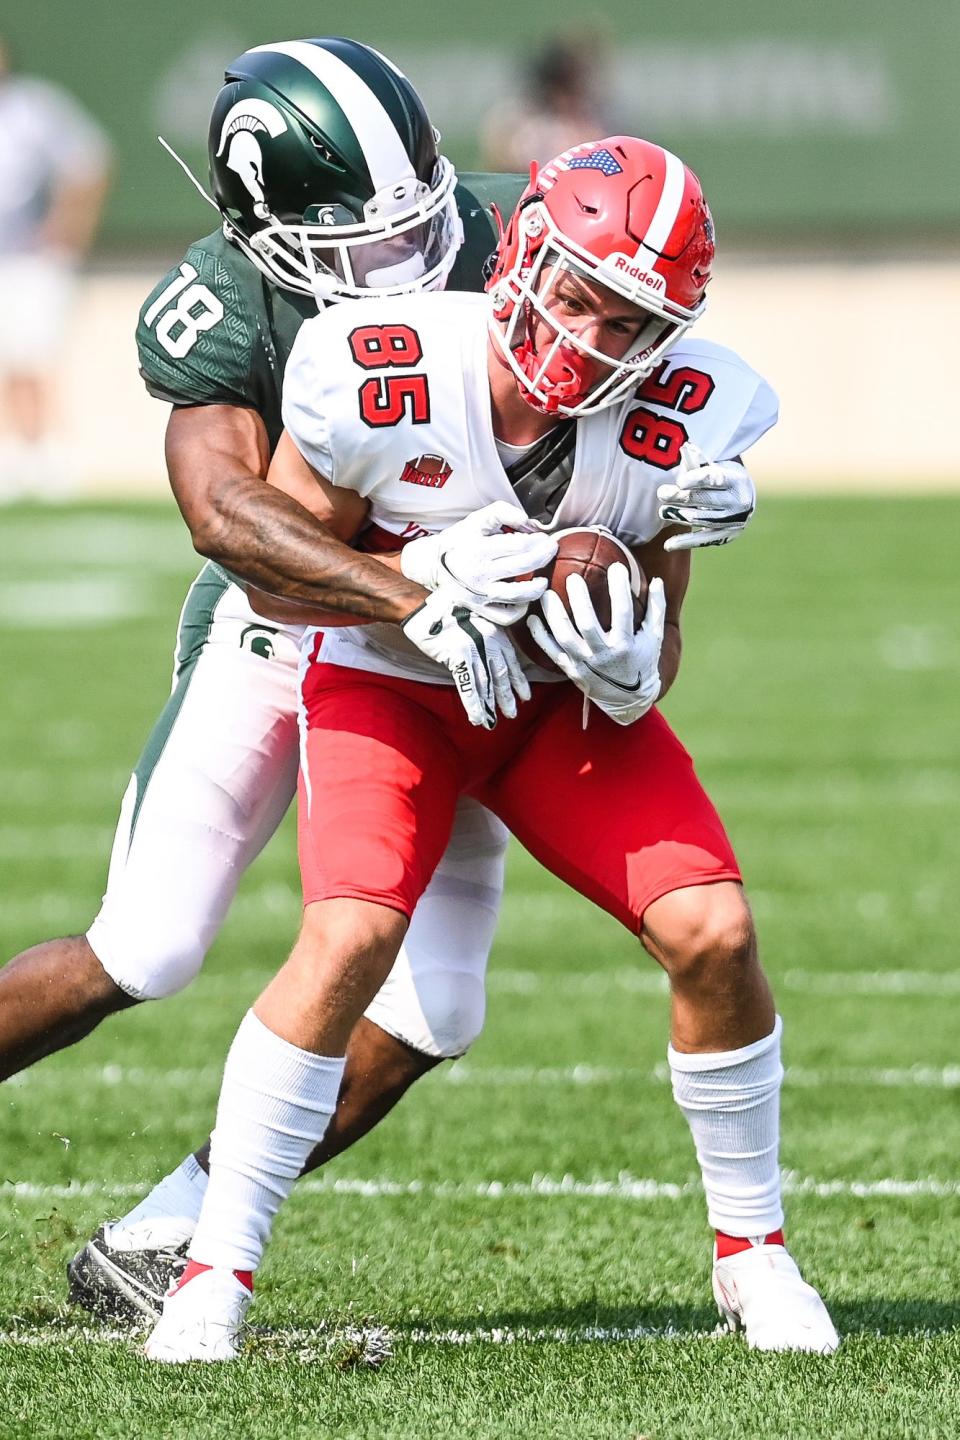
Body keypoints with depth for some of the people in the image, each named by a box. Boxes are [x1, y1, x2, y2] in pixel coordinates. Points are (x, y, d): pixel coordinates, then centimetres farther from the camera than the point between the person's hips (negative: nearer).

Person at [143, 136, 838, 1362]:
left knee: (713, 932, -14)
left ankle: (752, 1255, 8)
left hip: (571, 703, 3)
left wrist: (628, 670, -32)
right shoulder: (377, 376, -27)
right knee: (350, 940, -26)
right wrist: (420, 603, -29)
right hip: (390, 684, -3)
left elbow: (659, 637, -8)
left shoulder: (683, 422, -21)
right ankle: (215, 1272, -15)